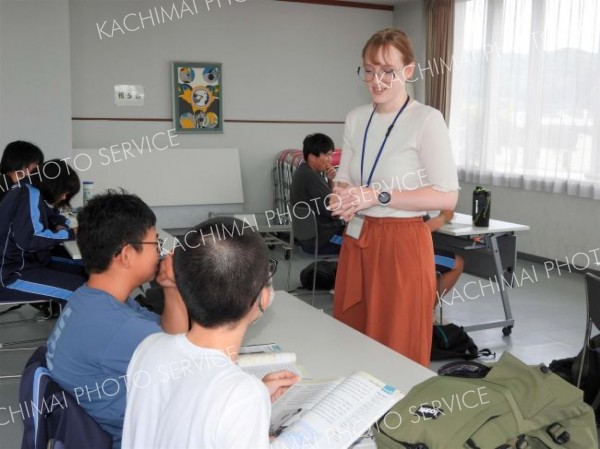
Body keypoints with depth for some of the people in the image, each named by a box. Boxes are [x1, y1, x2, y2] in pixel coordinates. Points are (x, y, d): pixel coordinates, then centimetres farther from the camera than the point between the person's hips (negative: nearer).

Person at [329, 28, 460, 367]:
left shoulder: (427, 120, -11)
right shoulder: (356, 119, 9)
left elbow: (447, 197, -16)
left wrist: (378, 196, -21)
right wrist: (344, 198, -8)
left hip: (402, 245, -6)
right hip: (356, 241, 6)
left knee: (399, 353, 5)